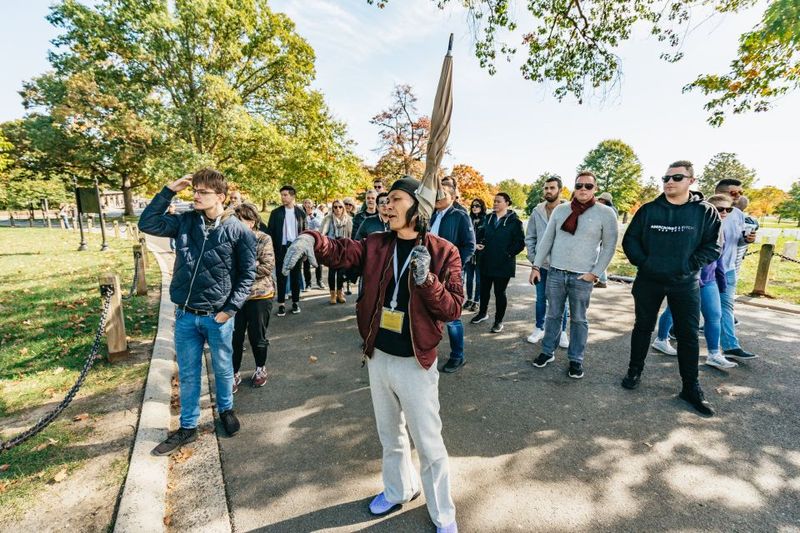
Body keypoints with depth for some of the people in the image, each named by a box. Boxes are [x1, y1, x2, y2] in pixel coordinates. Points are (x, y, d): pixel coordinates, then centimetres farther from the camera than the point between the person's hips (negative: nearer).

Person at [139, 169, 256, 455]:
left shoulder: (238, 230, -10)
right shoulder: (185, 221, 1)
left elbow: (248, 274, -7)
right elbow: (147, 224, 3)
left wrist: (230, 310, -11)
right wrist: (169, 191, -5)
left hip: (218, 316, -3)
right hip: (185, 315, 3)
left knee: (223, 369, 16)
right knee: (187, 374, 15)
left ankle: (226, 410, 42)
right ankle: (188, 427, 33)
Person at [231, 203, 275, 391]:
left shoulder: (264, 239, -8)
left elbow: (267, 267, -16)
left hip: (259, 295, -2)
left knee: (257, 336, 11)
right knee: (234, 337, 8)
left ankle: (261, 368, 34)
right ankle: (234, 373, 27)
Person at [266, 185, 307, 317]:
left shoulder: (300, 212, 4)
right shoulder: (276, 212, 2)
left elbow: (304, 231, 6)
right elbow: (270, 232, 2)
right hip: (281, 249, 0)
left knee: (295, 276, 8)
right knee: (281, 277, 4)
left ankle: (295, 302, 19)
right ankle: (281, 304, 11)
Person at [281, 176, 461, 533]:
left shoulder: (443, 252, -12)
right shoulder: (376, 245, 0)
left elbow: (452, 308, -14)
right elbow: (340, 252, -13)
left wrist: (426, 279, -30)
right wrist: (311, 240, -33)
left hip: (416, 364, -4)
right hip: (378, 358, 5)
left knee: (429, 445, 12)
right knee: (389, 434, 25)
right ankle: (398, 491, 53)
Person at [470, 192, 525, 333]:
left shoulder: (514, 221, -7)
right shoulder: (489, 218, 9)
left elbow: (520, 243, -9)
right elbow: (482, 234, 20)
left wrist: (508, 253, -14)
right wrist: (478, 243, 1)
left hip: (503, 264, -5)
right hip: (486, 262, 5)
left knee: (500, 292, 4)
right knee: (484, 289, 16)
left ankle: (499, 321, 19)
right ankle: (483, 313, 38)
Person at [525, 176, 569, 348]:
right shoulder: (537, 211, 1)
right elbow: (530, 237, 6)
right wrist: (533, 258, 0)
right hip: (541, 263, 3)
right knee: (541, 298, 14)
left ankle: (562, 332, 26)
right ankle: (539, 328, 29)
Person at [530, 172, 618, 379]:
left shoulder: (605, 213, -3)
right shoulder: (560, 209, 5)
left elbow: (609, 247, -1)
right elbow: (547, 239, 7)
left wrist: (595, 273, -7)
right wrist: (536, 266, 4)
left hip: (582, 277, -2)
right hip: (555, 273, 2)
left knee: (579, 320, 8)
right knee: (553, 315, 12)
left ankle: (576, 359, 21)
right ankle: (548, 351, 26)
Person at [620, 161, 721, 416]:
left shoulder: (705, 211, -2)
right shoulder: (648, 210, 0)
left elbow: (713, 246, -3)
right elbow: (629, 240, 2)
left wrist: (690, 266, -14)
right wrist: (642, 261, -11)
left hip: (686, 283, 0)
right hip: (648, 280, 1)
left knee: (688, 335, 5)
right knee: (643, 327, 12)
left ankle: (691, 387, 19)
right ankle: (635, 370, 28)